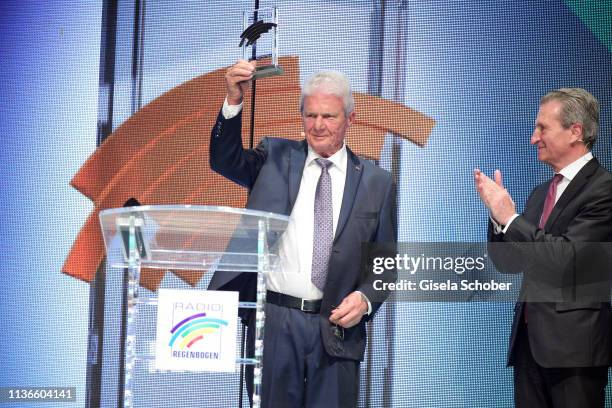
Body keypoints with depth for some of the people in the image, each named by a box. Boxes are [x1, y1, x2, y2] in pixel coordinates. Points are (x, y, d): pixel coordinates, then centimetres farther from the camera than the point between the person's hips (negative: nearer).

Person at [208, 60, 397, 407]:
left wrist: (365, 298, -9)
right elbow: (225, 160, -8)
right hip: (274, 320, 0)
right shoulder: (276, 157, 8)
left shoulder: (377, 182, 7)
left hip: (337, 327, 0)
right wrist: (234, 102, -22)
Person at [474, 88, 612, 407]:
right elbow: (506, 261, 16)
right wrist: (497, 212, 0)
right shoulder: (541, 193, 16)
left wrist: (510, 218, -14)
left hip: (573, 342, -8)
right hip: (530, 337, 8)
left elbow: (567, 257, -20)